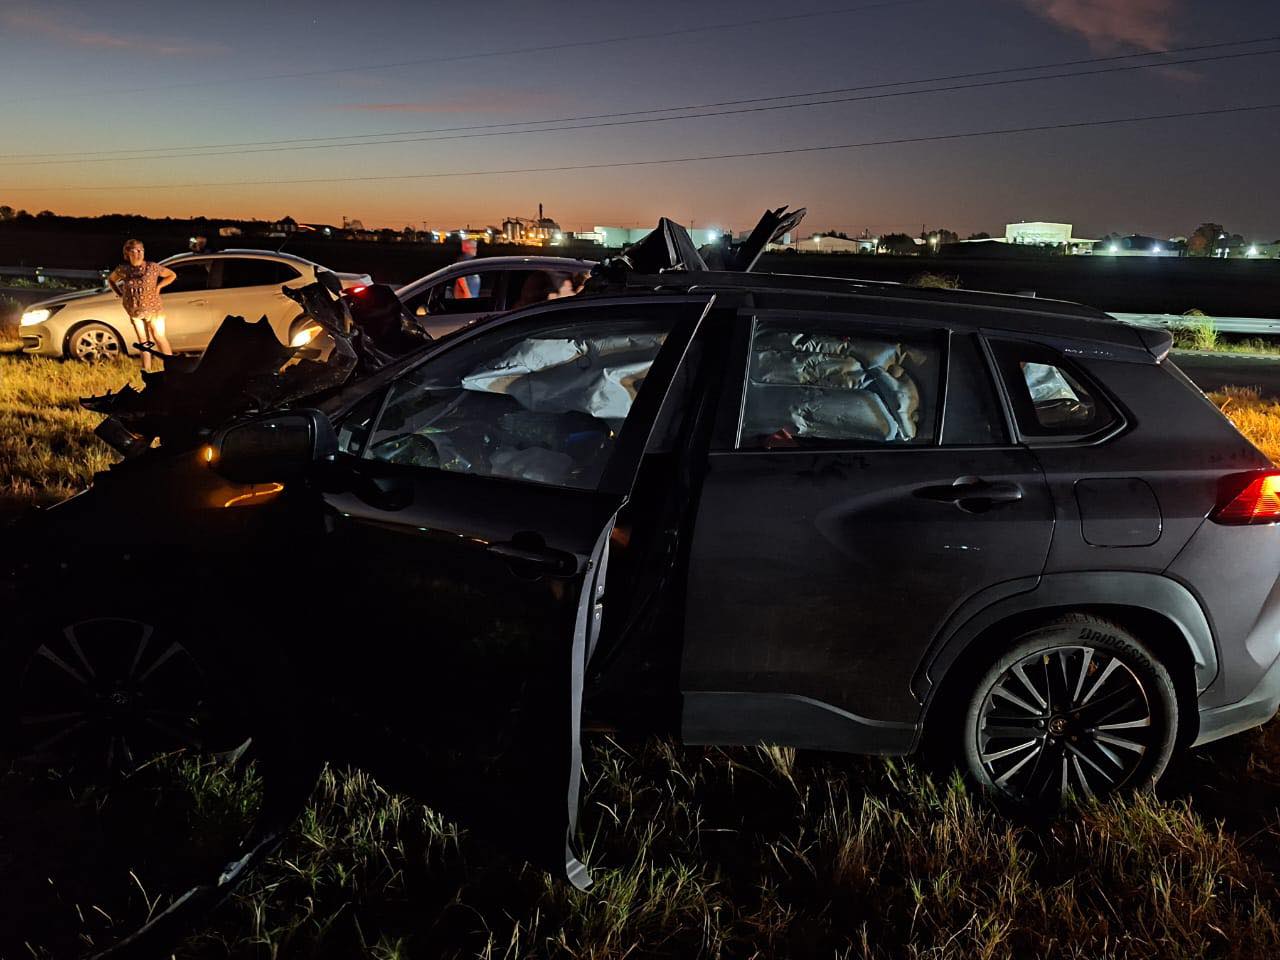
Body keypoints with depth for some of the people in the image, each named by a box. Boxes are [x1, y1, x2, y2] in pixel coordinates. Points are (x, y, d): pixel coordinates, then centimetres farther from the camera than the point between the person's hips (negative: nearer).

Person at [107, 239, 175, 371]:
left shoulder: (152, 267, -8)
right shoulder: (123, 270, -2)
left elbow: (172, 275, 2)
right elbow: (110, 280, 17)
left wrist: (158, 286, -6)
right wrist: (120, 295, 6)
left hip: (154, 309, -3)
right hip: (135, 311, 3)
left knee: (159, 337, -3)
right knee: (143, 341, 11)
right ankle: (146, 370, 18)